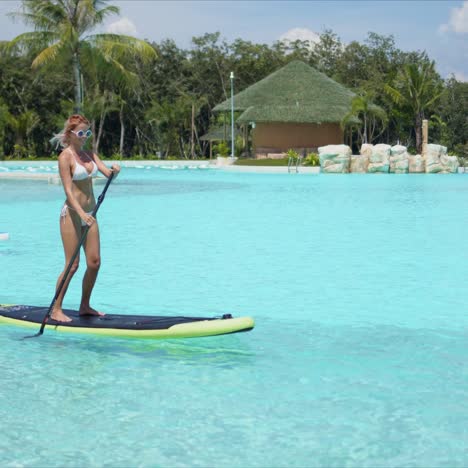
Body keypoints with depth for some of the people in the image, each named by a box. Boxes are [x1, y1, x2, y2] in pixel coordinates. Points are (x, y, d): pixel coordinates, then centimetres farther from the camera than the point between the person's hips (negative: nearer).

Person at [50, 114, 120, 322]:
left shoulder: (89, 154, 11)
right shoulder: (65, 157, -11)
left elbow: (108, 173, 0)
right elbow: (68, 190, -19)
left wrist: (115, 170, -24)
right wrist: (81, 213, -31)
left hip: (89, 213, 7)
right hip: (72, 213, -7)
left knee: (94, 262, 6)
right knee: (72, 265, -7)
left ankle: (85, 306, 20)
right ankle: (56, 310, 3)